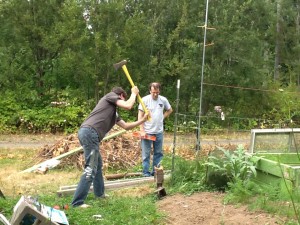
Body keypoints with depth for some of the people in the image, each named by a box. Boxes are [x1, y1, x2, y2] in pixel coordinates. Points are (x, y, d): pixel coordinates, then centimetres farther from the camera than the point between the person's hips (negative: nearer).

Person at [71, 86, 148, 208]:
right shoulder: (110, 96, 7)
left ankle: (99, 193, 40)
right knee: (91, 168, -10)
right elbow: (128, 106, -4)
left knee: (98, 164, 25)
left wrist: (142, 120, 38)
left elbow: (126, 126, 37)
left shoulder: (114, 113, 31)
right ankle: (77, 202, -9)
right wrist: (134, 93, 13)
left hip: (87, 133, 10)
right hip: (89, 132, -10)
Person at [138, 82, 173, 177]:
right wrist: (142, 130, -14)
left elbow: (170, 110, 21)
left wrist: (163, 117, 5)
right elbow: (140, 116, -9)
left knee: (158, 153, 11)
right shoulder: (145, 100, -9)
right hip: (147, 132, -4)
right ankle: (146, 172, 11)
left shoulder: (163, 100, 2)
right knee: (146, 154, 2)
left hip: (159, 132, 4)